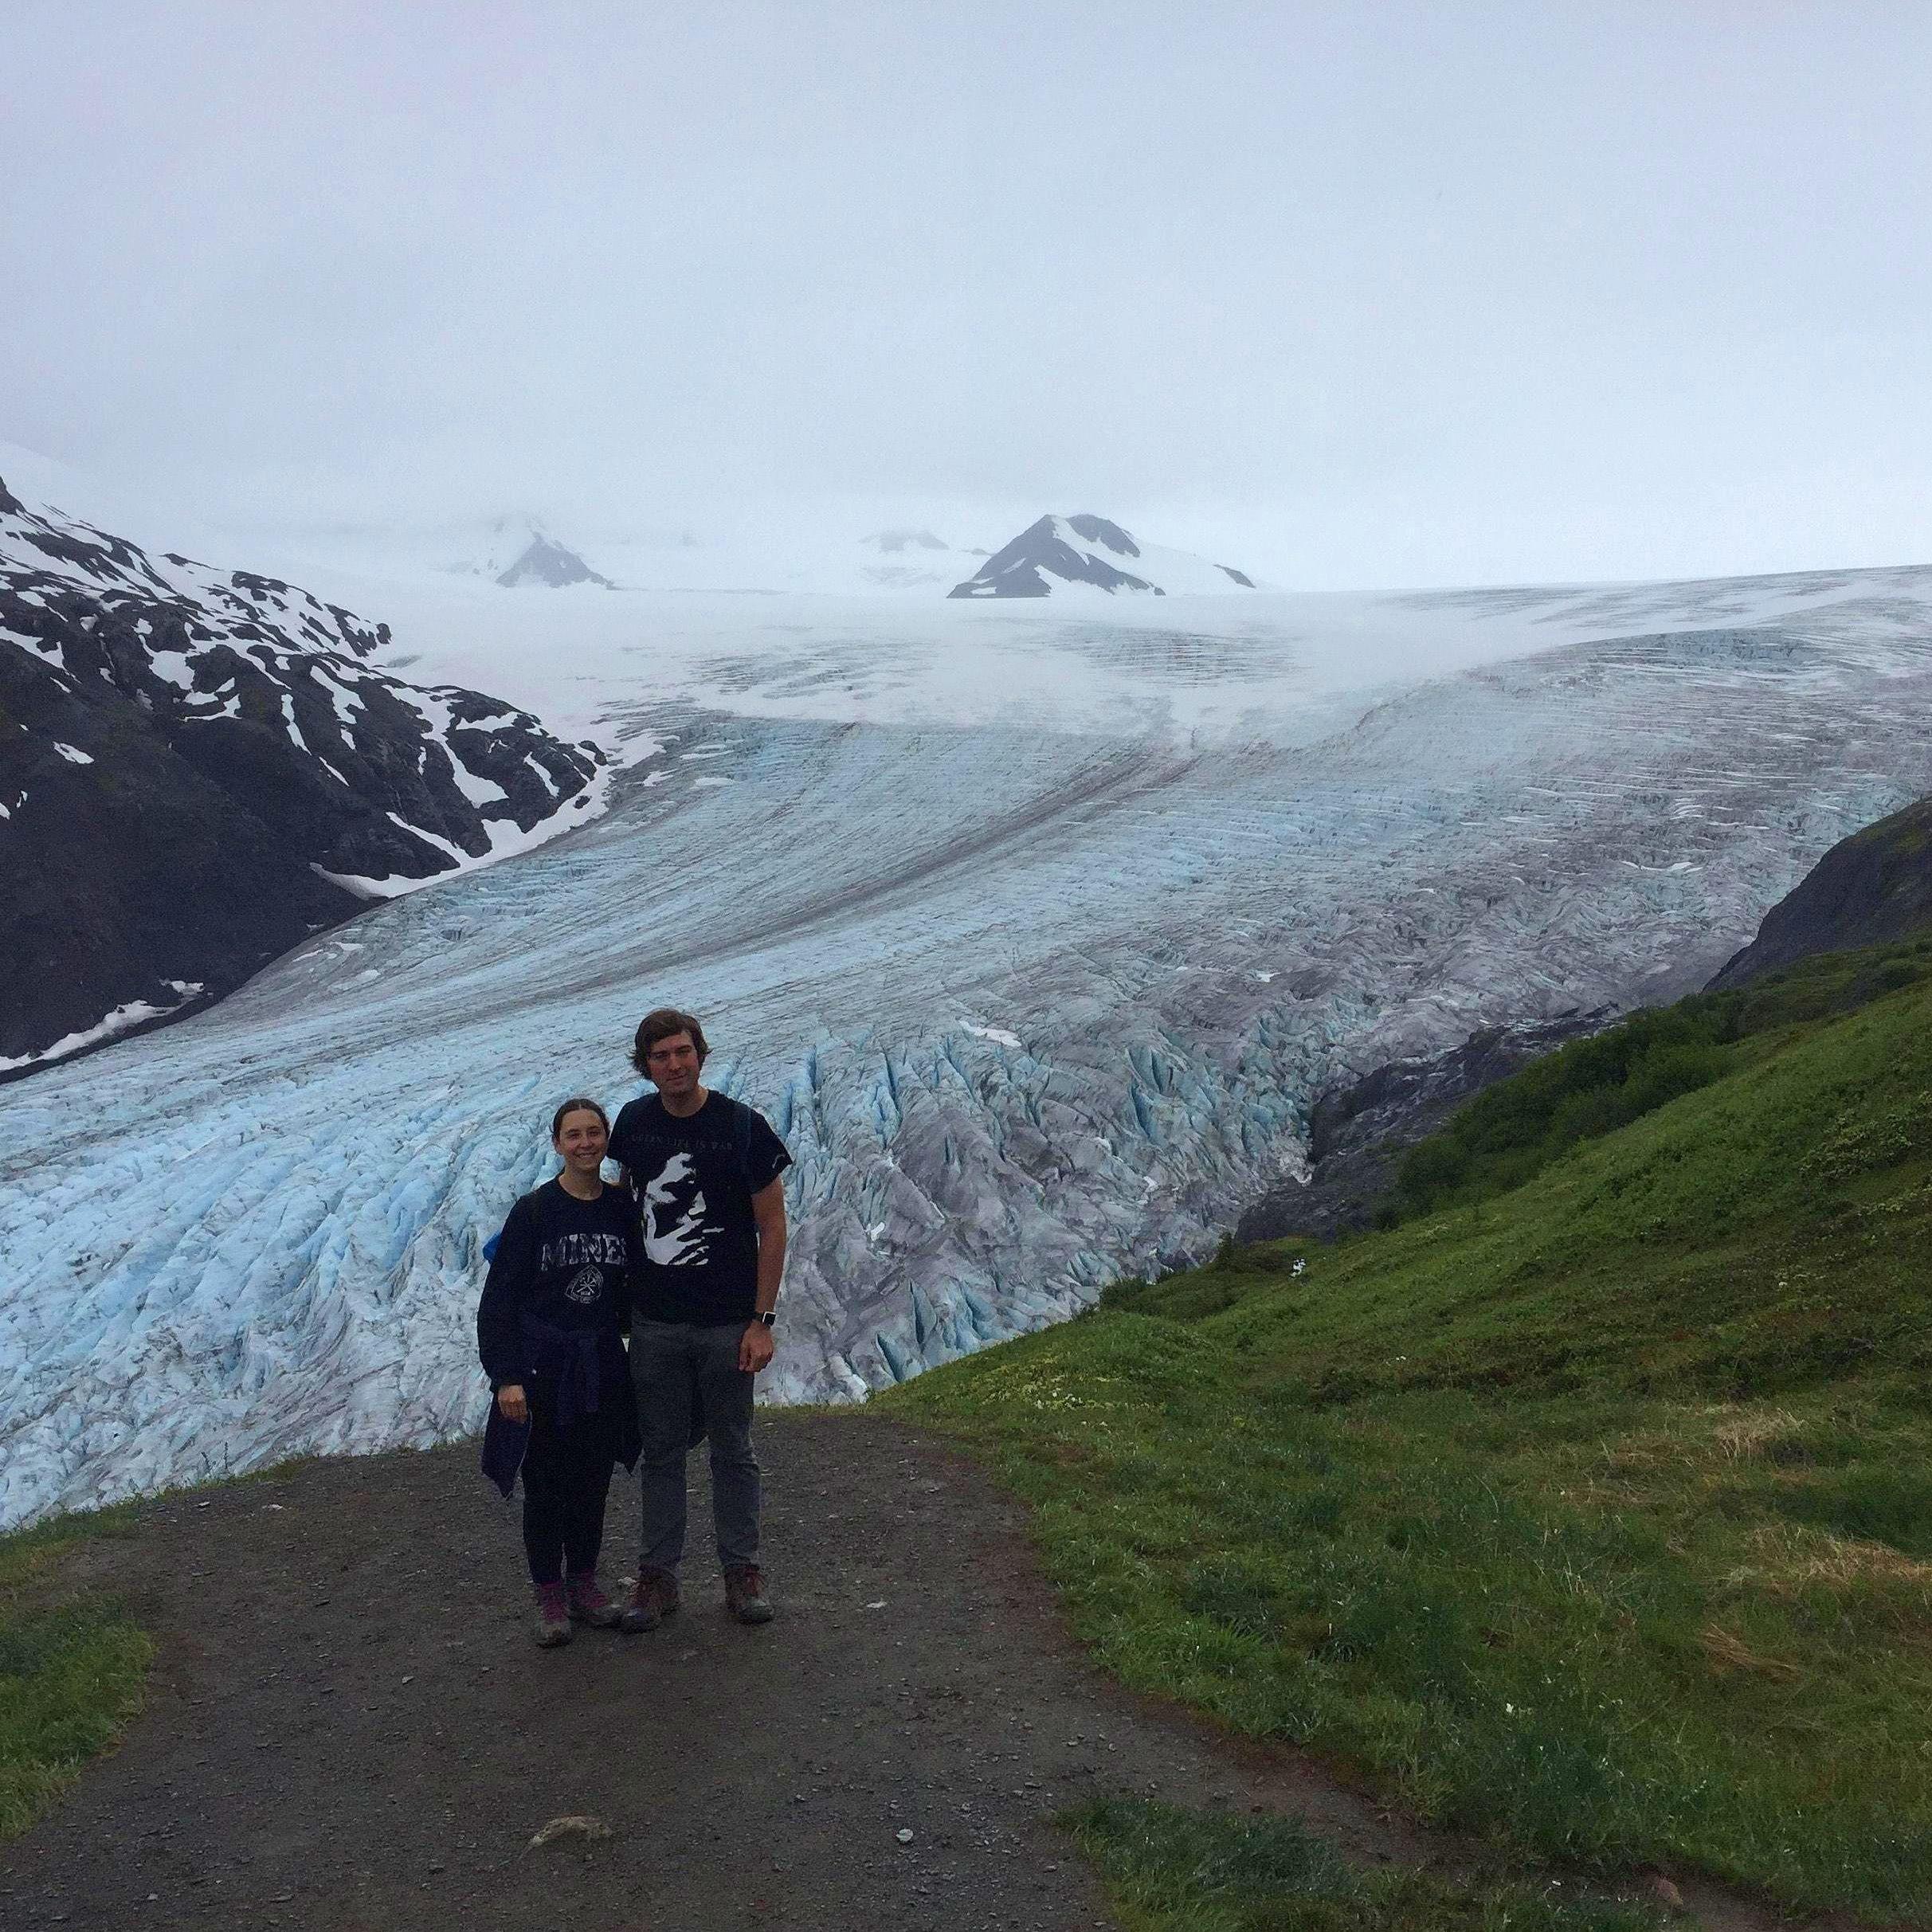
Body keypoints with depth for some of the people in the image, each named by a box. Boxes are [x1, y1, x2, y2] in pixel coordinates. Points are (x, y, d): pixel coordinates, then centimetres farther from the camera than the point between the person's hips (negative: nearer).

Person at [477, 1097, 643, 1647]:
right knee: (545, 1485, 4)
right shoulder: (534, 1211, -9)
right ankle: (550, 1596, 16)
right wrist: (505, 1377, -13)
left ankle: (584, 1582, 25)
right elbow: (498, 1299, -8)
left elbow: (637, 1288, 12)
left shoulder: (623, 1210, 1)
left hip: (602, 1370, 3)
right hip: (542, 1370, -3)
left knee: (593, 1481, 10)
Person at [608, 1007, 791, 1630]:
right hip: (655, 1322, 3)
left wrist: (762, 1321, -10)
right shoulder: (634, 1121, 1)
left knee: (732, 1451, 9)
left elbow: (772, 1226, -6)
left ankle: (742, 1572, 20)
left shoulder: (743, 1126, -9)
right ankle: (658, 1575, 20)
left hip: (727, 1323, -3)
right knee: (661, 1451, 10)